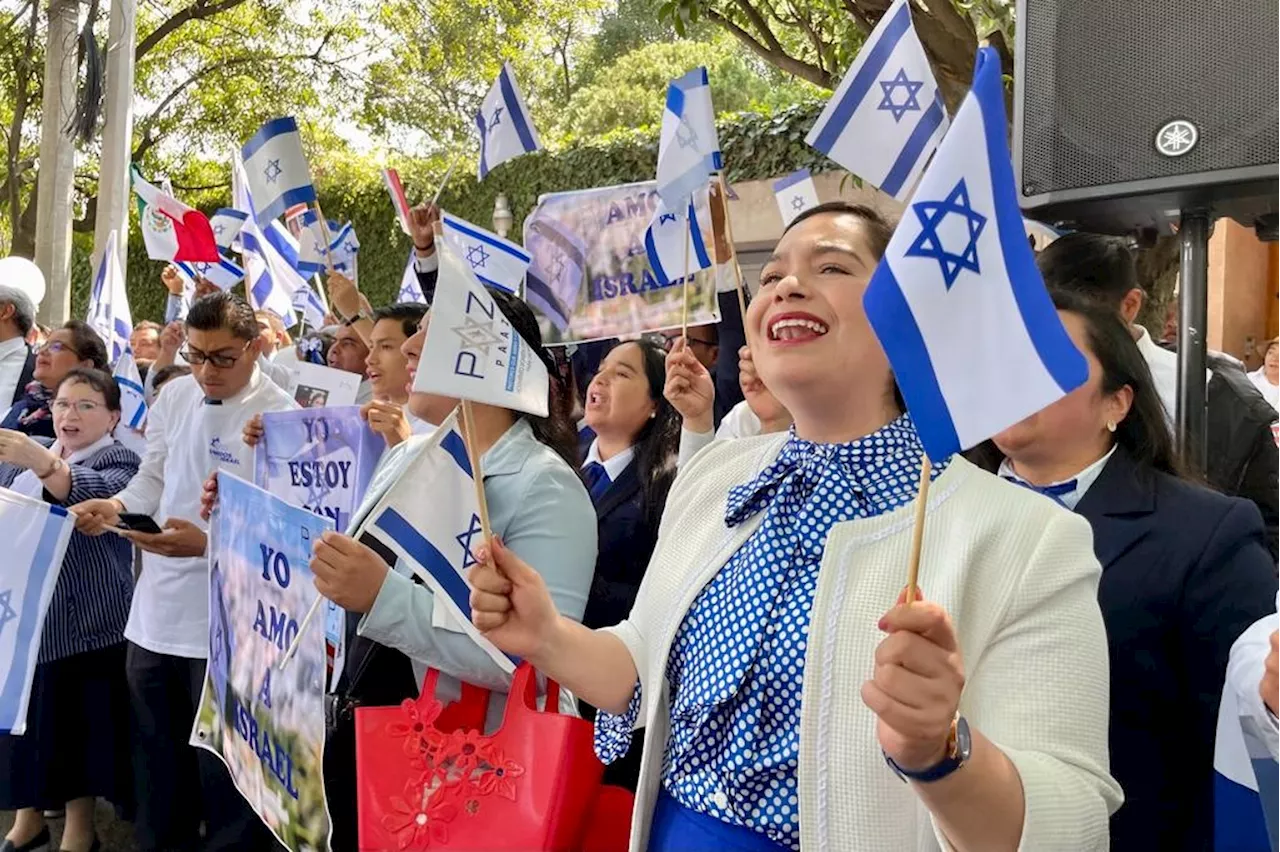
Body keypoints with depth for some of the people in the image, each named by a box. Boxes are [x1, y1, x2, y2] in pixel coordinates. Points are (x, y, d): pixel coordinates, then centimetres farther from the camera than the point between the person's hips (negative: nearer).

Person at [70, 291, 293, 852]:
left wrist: (207, 543, -30)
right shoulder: (174, 396, 6)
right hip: (155, 610, 6)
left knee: (223, 770, 9)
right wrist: (116, 507, -6)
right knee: (154, 758, 22)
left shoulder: (281, 418, -13)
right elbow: (153, 479, 14)